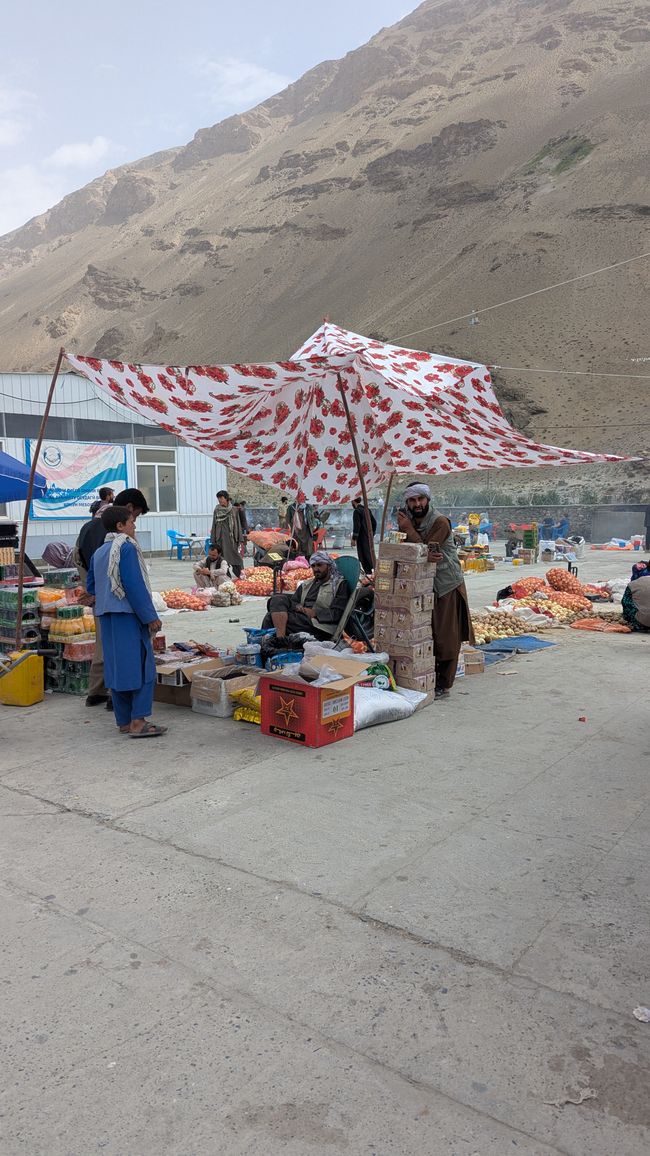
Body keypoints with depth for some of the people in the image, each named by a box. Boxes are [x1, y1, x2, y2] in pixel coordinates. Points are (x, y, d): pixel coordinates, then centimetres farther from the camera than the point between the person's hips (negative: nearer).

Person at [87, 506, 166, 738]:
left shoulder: (98, 553, 15)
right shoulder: (127, 547, -10)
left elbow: (91, 587, 21)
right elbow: (135, 586, -15)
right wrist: (150, 617, -13)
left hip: (106, 617, 8)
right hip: (128, 616, -8)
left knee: (116, 668, 11)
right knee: (140, 666, -4)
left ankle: (124, 722, 17)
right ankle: (138, 722, -7)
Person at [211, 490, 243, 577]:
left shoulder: (233, 510, 3)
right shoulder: (216, 510, 7)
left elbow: (238, 524, 3)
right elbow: (214, 525, 10)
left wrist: (239, 540, -3)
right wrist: (213, 541, 5)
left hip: (231, 537, -1)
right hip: (220, 538, 1)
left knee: (235, 557, -5)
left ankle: (239, 576, -2)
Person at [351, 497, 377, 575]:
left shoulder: (357, 511, -12)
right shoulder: (367, 510, 12)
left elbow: (357, 526, -17)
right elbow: (374, 522, 17)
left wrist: (354, 538, -14)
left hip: (362, 537, -8)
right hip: (369, 537, 8)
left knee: (363, 556, -4)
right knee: (369, 553, 13)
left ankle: (368, 572, -5)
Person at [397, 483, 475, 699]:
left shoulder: (440, 522, -16)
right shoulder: (407, 520, 4)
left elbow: (426, 549, -23)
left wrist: (409, 529, -19)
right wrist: (426, 555, -26)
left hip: (448, 585, -6)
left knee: (446, 638, -2)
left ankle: (443, 685, 5)